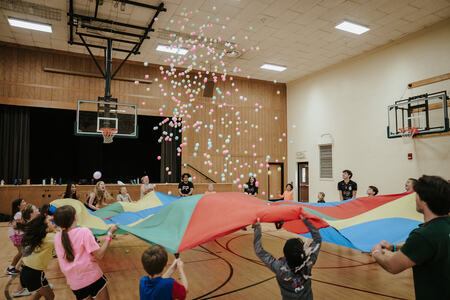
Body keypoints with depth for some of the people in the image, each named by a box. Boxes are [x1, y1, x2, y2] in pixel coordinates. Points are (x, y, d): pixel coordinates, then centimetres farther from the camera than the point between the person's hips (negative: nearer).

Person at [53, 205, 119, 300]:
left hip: (74, 284, 5)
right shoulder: (84, 231, -16)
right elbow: (99, 255, -16)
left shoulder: (57, 237, -2)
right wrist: (110, 233, -9)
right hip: (93, 278, -5)